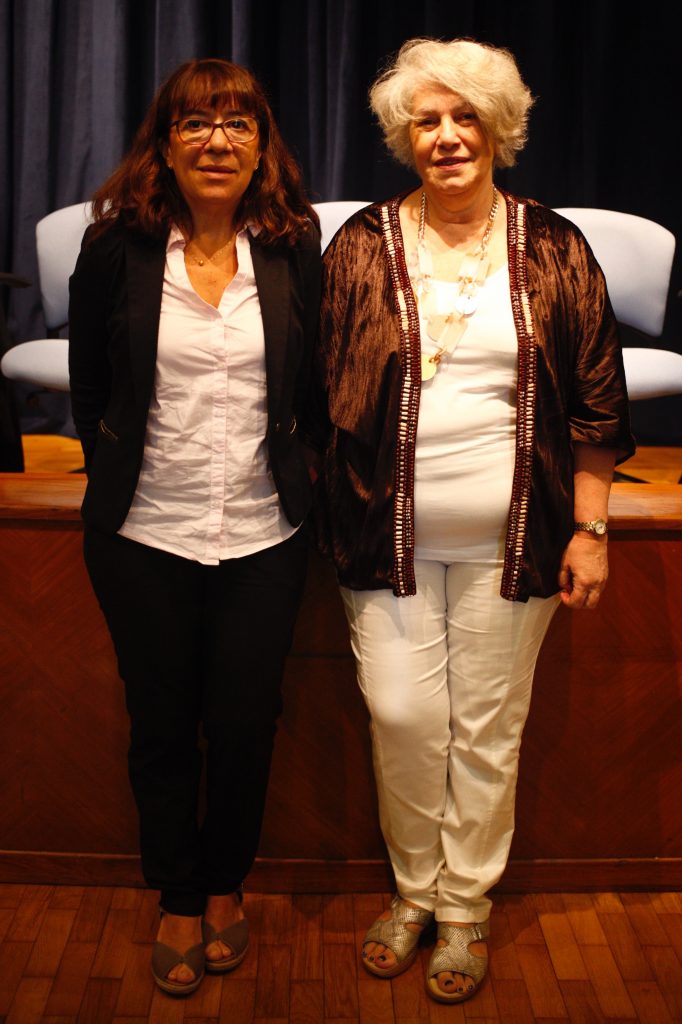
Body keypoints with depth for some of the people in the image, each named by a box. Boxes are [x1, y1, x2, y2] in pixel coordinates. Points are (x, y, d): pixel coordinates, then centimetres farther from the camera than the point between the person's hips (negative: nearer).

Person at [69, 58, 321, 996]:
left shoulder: (295, 250, -1)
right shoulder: (117, 247, -4)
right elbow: (90, 385, 6)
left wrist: (290, 468, 7)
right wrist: (122, 474, 11)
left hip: (263, 536, 1)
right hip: (146, 536, 0)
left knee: (246, 725, 10)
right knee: (162, 726, 12)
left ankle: (227, 887, 37)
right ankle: (179, 902, 35)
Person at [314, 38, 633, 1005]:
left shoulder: (553, 250, 1)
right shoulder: (362, 247, 1)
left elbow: (596, 401, 3)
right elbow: (323, 391, 4)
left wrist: (590, 530, -1)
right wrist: (336, 516, 2)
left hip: (510, 542, 0)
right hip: (392, 538, 0)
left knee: (488, 729, 9)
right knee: (401, 716, 2)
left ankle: (466, 907, 30)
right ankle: (415, 887, 29)